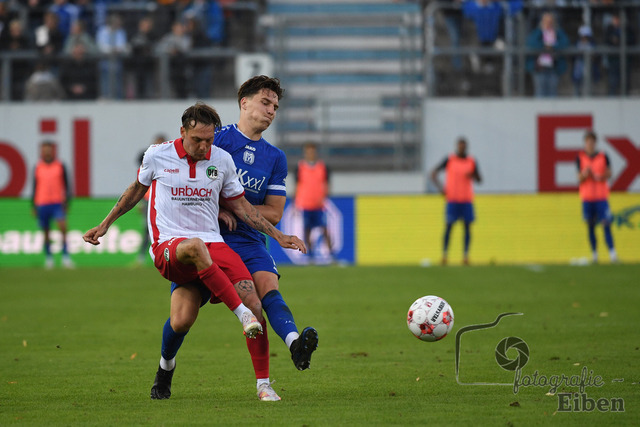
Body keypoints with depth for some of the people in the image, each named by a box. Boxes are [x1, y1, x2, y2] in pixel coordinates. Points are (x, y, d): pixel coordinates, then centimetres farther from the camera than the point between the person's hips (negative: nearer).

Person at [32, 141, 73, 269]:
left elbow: (66, 186, 7)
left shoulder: (60, 166, 4)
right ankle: (48, 257, 18)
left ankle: (65, 256, -17)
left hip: (58, 203, -2)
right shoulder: (38, 167, 7)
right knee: (46, 233, 6)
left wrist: (66, 200, -5)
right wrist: (34, 206, 9)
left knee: (63, 227, -18)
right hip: (42, 204, 2)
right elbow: (35, 187, 12)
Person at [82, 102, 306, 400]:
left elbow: (241, 206, 19)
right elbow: (137, 189, 22)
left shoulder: (222, 160, 8)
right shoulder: (157, 155, 3)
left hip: (212, 244, 3)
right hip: (168, 246, -3)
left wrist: (278, 236, 14)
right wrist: (104, 225, 25)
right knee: (195, 247, -43)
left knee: (253, 304, -22)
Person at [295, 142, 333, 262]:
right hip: (305, 205, 0)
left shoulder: (323, 167, 6)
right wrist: (296, 205, 5)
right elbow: (297, 187, 9)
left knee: (324, 228, -9)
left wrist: (323, 198, -11)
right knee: (307, 230, 0)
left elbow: (326, 186, 8)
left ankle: (330, 253, -6)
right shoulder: (300, 168, 5)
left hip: (319, 205, 0)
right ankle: (310, 254, 8)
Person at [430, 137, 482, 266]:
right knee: (449, 226, -7)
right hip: (452, 199, -2)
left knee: (467, 226, -1)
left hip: (467, 200, 2)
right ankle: (444, 254, -2)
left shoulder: (471, 162, 7)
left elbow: (479, 180, 13)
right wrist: (440, 187, -12)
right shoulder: (449, 160, 1)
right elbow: (433, 174, 2)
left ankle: (466, 255, 2)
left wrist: (472, 176, -10)